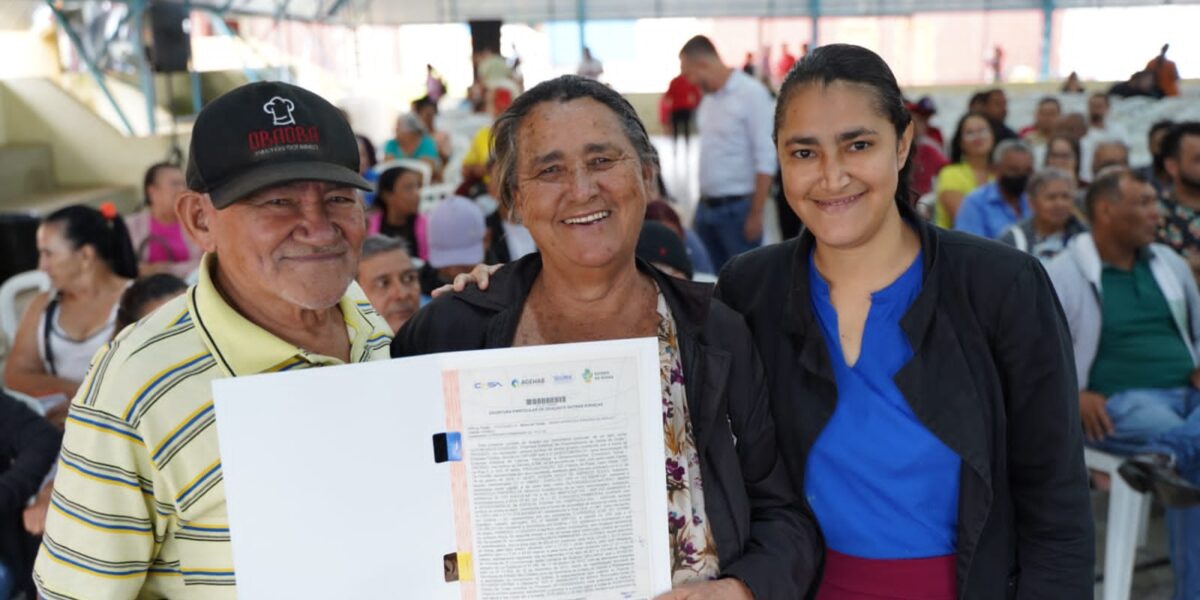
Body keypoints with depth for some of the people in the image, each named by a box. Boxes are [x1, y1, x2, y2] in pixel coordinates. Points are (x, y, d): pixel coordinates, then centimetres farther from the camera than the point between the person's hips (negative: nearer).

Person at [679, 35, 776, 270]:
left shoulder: (751, 93, -12)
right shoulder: (708, 98, 11)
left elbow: (765, 159, -14)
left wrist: (756, 213, -16)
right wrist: (700, 207, 14)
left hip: (737, 208, -7)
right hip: (706, 207, 7)